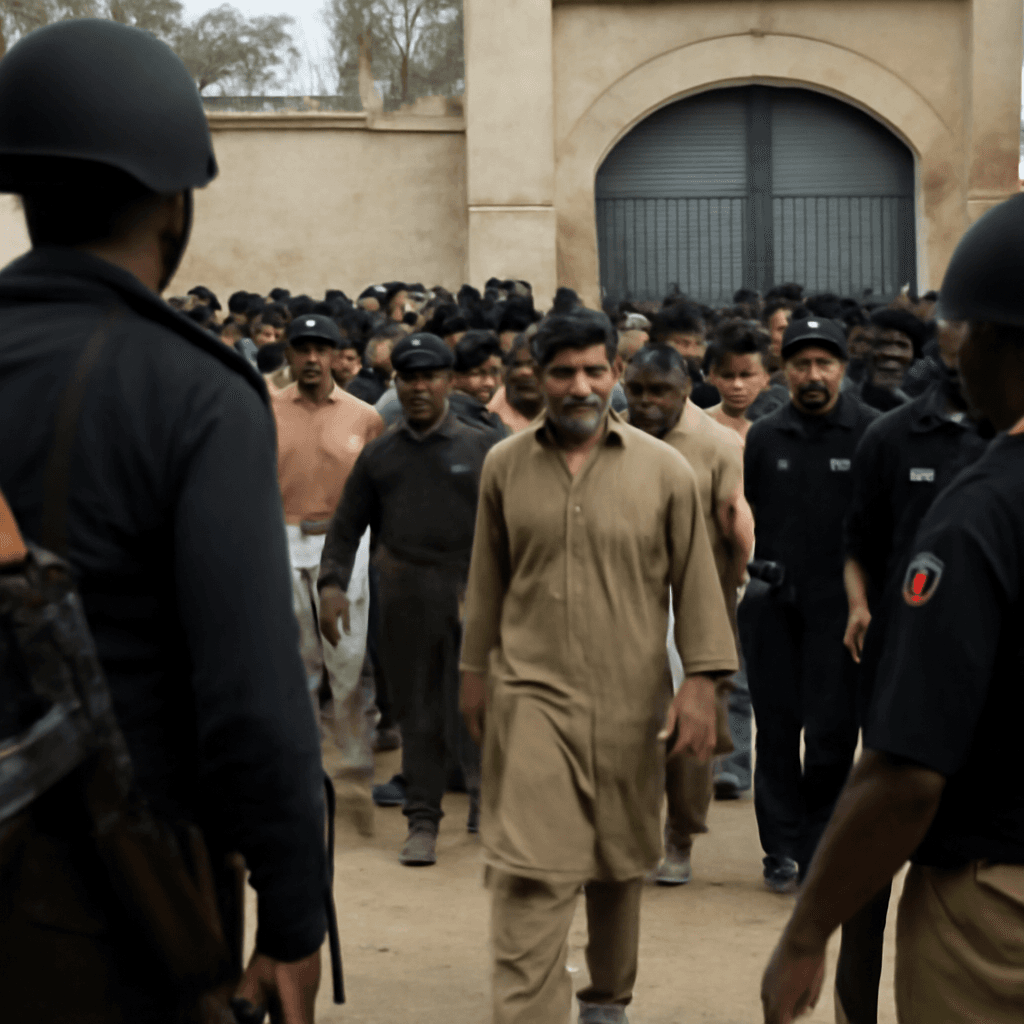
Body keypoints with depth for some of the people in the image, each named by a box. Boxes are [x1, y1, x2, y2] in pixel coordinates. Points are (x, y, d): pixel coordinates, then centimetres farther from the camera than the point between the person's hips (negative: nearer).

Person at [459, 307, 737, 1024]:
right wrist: (475, 670, 16)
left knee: (620, 863, 14)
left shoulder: (665, 470, -1)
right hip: (531, 694, -1)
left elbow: (696, 581, 2)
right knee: (528, 870, -11)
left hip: (630, 699, 1)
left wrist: (701, 683, -4)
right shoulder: (505, 466, 4)